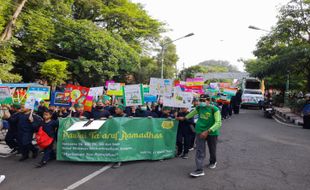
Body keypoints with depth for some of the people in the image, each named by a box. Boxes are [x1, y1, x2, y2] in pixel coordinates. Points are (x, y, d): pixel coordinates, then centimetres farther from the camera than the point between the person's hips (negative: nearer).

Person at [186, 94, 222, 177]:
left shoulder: (214, 109, -16)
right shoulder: (199, 108, -1)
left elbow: (218, 123, -24)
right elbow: (193, 113, 22)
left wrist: (207, 131, -32)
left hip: (212, 133, -2)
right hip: (200, 132, 3)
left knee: (212, 150, 17)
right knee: (199, 151, -8)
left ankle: (213, 162, 47)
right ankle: (199, 170, -9)